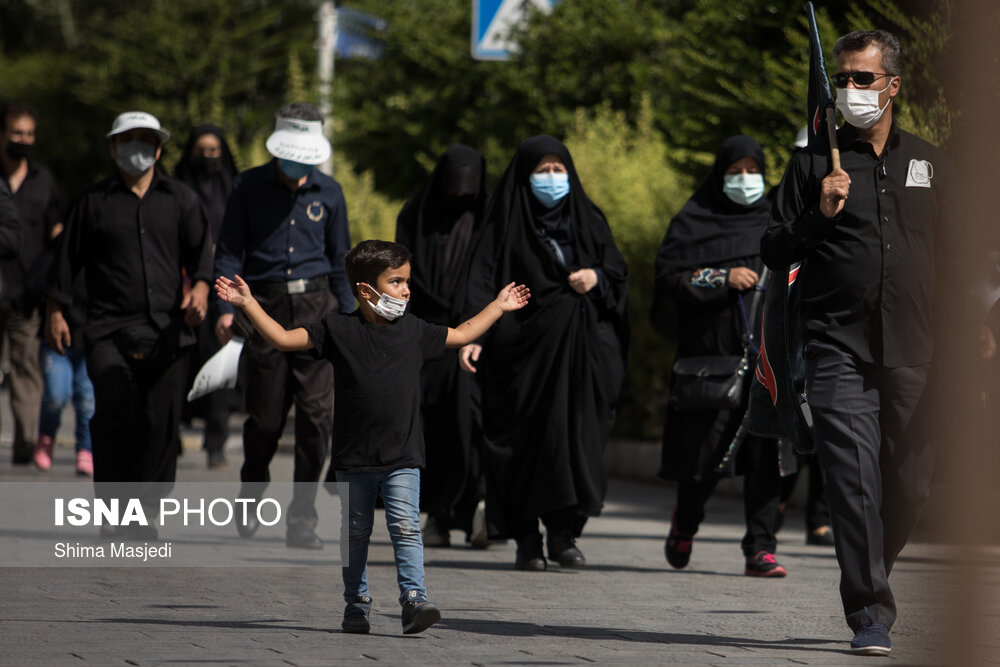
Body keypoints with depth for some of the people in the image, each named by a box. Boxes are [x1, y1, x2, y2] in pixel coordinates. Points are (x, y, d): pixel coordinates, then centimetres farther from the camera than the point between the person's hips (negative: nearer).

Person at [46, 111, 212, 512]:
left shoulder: (180, 200, 15)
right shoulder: (93, 201, 11)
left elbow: (201, 250, 8)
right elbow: (67, 259, 13)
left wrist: (201, 288, -11)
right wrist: (56, 312, 8)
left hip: (166, 331, 1)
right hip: (109, 331, -1)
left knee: (161, 425, -2)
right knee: (112, 418, -13)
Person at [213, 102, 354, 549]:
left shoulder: (328, 193, 9)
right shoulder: (249, 188, 4)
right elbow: (228, 252, 5)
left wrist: (349, 317, 11)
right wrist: (226, 307, -6)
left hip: (316, 306, 1)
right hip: (265, 307, -1)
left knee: (317, 412, -9)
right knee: (264, 417, 2)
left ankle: (302, 518, -2)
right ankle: (251, 494, 31)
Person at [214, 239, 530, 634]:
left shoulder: (414, 331, 6)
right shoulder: (338, 330, -3)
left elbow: (463, 335, 22)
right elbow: (282, 338, -3)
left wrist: (499, 306, 27)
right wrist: (248, 304, -8)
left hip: (403, 457, 0)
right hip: (353, 458, 0)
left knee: (406, 527, -12)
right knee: (355, 533, 10)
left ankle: (414, 599, -16)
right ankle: (357, 604, 21)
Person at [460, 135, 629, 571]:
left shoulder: (588, 220, 15)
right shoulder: (505, 224, 3)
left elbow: (619, 272, 16)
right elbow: (483, 281, -6)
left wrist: (597, 278, -8)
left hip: (579, 351, 3)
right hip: (525, 346, -3)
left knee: (576, 435, -5)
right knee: (524, 440, -5)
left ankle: (564, 534, 2)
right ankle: (526, 541, 1)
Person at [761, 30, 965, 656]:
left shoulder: (930, 164, 15)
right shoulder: (814, 163, 8)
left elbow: (953, 261, 17)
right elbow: (774, 252, 6)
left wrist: (954, 341, 9)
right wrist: (818, 217, -12)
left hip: (913, 353, 3)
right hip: (840, 350, -2)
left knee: (910, 485, 6)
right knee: (854, 479, -13)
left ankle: (872, 577, 30)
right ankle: (870, 615, -13)